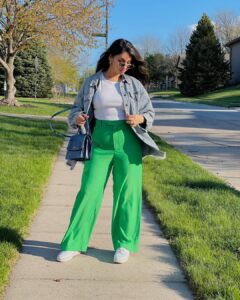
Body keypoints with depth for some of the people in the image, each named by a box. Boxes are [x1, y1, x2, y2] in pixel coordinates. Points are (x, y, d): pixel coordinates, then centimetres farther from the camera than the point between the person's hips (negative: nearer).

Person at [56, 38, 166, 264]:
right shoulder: (92, 82, 3)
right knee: (88, 191, 0)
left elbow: (149, 111, 8)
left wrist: (139, 118, -14)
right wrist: (77, 117, -14)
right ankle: (74, 243, 11)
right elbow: (77, 108, 9)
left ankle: (124, 244, 17)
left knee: (127, 192, 3)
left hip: (127, 141, 0)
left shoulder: (134, 84, 3)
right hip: (100, 140, 0)